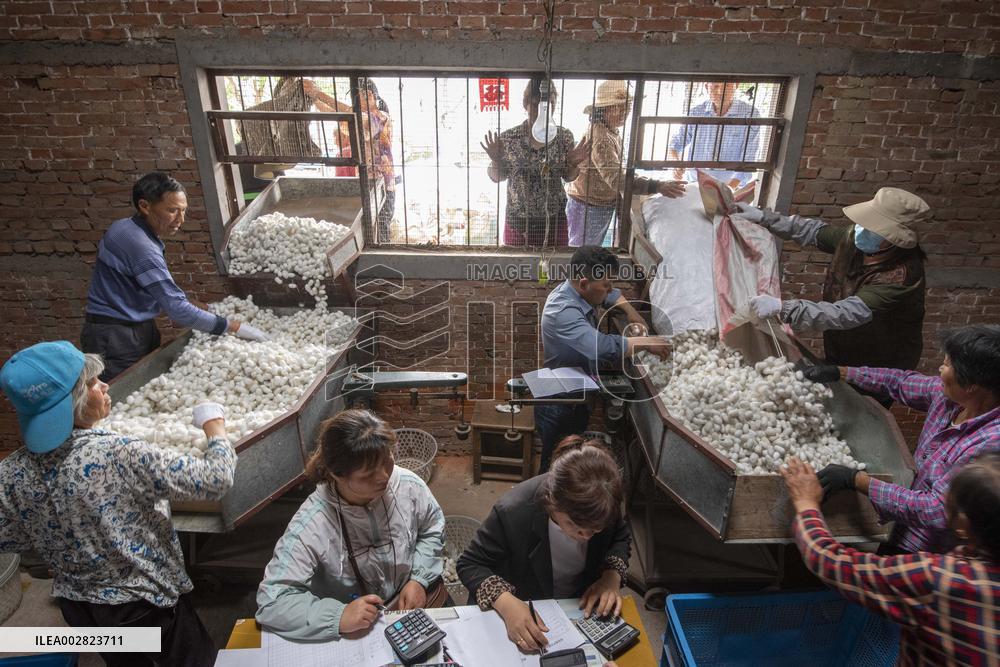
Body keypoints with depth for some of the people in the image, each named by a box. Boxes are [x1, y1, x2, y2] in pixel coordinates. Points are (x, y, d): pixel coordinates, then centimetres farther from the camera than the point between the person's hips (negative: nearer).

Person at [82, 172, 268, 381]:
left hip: (136, 330, 9)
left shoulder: (126, 228, 5)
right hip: (116, 339, -9)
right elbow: (177, 308, -27)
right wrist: (233, 327, -24)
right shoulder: (141, 246, -25)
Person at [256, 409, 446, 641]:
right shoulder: (310, 526, -28)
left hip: (418, 596, 3)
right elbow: (271, 602, -26)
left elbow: (432, 528, 4)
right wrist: (339, 617, -37)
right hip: (354, 631, -2)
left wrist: (419, 579, -9)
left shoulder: (408, 485, -17)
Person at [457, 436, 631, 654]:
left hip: (583, 608, 3)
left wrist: (613, 575, -18)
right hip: (524, 614, -2)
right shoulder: (512, 512, -32)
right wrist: (506, 602, -35)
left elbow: (621, 538, 2)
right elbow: (470, 565, -18)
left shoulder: (603, 505, -21)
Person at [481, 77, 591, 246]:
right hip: (518, 221, -1)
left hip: (554, 220, 1)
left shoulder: (564, 137, -3)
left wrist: (574, 165, -12)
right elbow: (496, 177, 2)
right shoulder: (508, 138, -7)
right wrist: (496, 160, -17)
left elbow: (568, 176, 8)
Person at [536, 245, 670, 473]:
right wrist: (646, 342, -32)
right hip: (560, 409, -9)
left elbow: (612, 295, 20)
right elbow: (602, 347, -46)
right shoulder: (563, 311, -33)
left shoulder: (579, 292, -3)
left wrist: (631, 313, 1)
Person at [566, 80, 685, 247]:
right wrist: (657, 186, -43)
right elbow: (616, 178, -37)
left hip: (603, 205, 9)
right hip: (588, 207, -9)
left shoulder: (612, 131, 5)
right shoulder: (600, 137, -27)